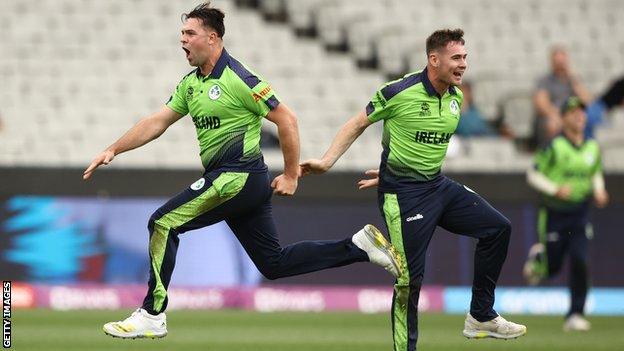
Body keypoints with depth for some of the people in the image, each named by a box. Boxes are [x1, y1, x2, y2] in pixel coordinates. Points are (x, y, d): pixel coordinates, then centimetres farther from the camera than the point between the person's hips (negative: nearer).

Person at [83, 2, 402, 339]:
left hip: (237, 177, -9)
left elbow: (286, 120, -11)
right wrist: (113, 150, 7)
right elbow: (156, 123, 16)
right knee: (274, 263, 11)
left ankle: (152, 316, -8)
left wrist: (291, 176, -8)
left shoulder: (238, 79, -13)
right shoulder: (191, 83, 13)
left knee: (163, 224, -11)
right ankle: (360, 246, 15)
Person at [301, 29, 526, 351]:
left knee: (498, 228, 3)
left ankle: (481, 318, 11)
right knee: (409, 278, -8)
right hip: (403, 194, -7)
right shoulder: (399, 92, -16)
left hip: (437, 185, 7)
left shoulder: (455, 97, 5)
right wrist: (326, 161, -8)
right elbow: (358, 124, -3)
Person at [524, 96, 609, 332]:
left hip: (580, 213, 3)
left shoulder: (593, 148, 4)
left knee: (579, 262, -13)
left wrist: (598, 191, 2)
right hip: (554, 213, -3)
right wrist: (555, 189, -21)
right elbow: (533, 175, -8)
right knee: (553, 268, 4)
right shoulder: (554, 147, -12)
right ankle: (538, 256, 42)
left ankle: (575, 315, -7)